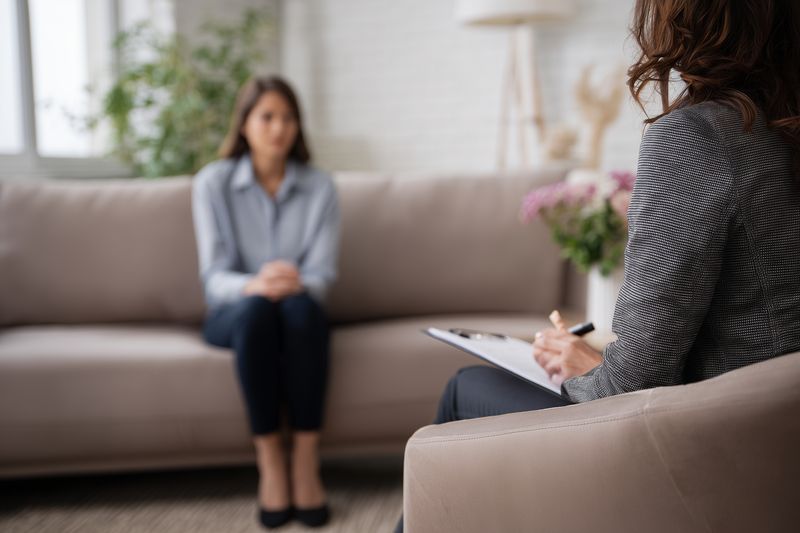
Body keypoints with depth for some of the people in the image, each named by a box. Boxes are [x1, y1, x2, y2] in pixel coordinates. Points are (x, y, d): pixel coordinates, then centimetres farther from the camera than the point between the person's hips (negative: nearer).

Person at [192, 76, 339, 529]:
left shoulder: (320, 187, 0)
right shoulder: (213, 183, -3)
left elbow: (323, 273, -7)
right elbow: (214, 275, -10)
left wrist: (296, 283, -32)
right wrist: (254, 285, -33)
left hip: (300, 312, 1)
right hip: (235, 315, -1)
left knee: (301, 305, -35)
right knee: (258, 308, -36)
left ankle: (306, 458, -29)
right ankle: (269, 459, -28)